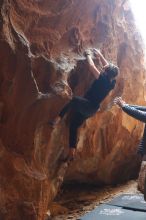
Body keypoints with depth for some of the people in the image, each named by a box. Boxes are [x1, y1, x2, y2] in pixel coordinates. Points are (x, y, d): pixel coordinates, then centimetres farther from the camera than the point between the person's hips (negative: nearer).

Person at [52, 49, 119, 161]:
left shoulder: (103, 79, -19)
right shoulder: (112, 82, 3)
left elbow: (92, 67, -13)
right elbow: (109, 68, 20)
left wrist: (88, 55, 5)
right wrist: (100, 55, 26)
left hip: (87, 106, -8)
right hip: (91, 109, 8)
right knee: (74, 125, 12)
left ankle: (59, 118, -29)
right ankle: (71, 153, 14)